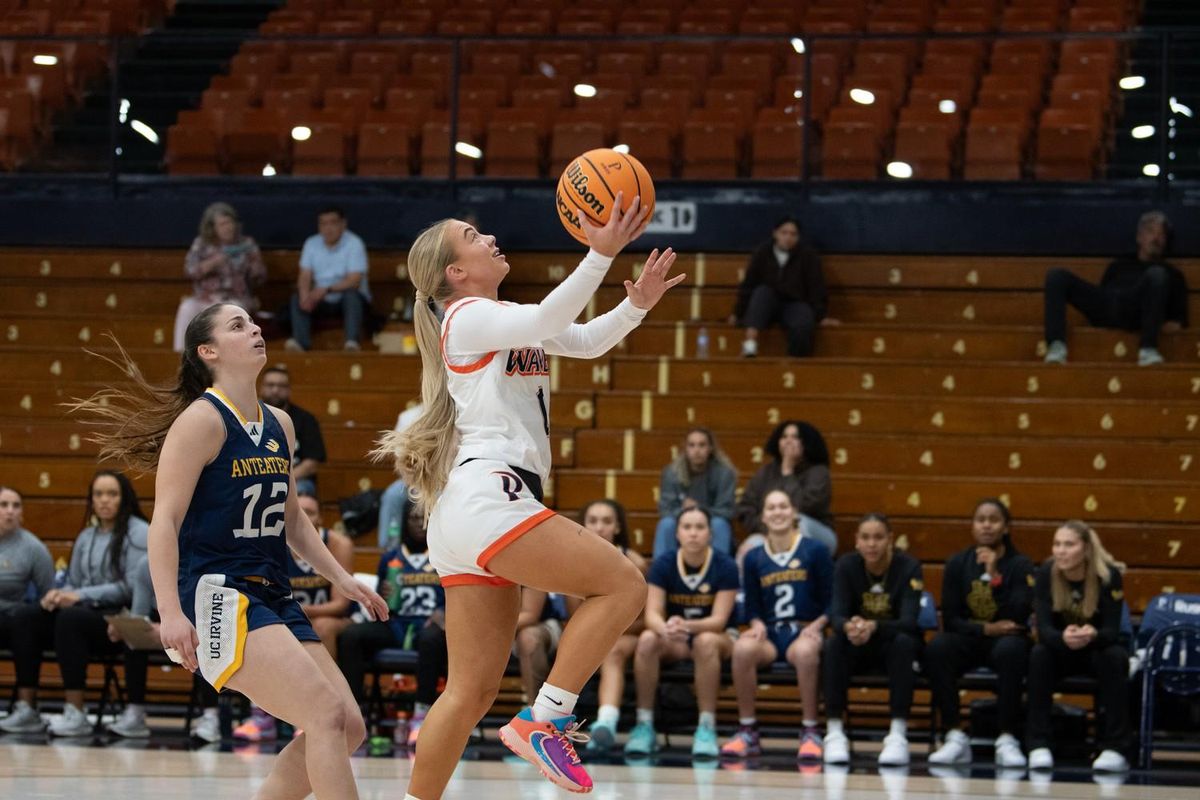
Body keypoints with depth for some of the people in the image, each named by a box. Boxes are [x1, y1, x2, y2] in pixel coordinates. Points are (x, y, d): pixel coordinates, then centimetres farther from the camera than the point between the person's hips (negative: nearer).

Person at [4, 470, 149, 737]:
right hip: (87, 614, 7)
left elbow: (131, 587, -12)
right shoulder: (86, 537, 19)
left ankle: (75, 714, -37)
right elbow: (74, 584, 20)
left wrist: (80, 596, -19)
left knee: (71, 618, -36)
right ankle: (27, 709, -23)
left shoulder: (138, 533, -2)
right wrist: (60, 594, -6)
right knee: (26, 617, -17)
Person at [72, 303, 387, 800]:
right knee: (327, 715, -21)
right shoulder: (202, 420, -9)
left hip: (272, 597, 8)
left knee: (348, 727, 1)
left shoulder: (280, 425, 14)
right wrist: (171, 613, -24)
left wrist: (341, 578, 19)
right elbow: (164, 521, -15)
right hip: (216, 595, -8)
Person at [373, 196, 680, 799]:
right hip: (485, 498, -10)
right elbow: (547, 320, -23)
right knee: (623, 584, -12)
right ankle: (543, 721, -12)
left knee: (473, 690, 7)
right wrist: (600, 253, -33)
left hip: (473, 512, 10)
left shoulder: (504, 319, 24)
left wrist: (636, 305, 1)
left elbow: (587, 340, 19)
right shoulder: (468, 316, -4)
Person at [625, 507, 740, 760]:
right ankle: (644, 725, -25)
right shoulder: (663, 564, -6)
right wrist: (665, 629, -40)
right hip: (674, 644, 2)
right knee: (647, 640, -31)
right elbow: (652, 613, -15)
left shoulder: (725, 566, -11)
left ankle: (707, 727, -34)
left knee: (705, 641, -38)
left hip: (715, 637, -2)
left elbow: (719, 619, -18)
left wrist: (687, 626, -39)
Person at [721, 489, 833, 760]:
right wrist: (757, 625, -7)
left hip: (805, 632, -2)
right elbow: (752, 607, 14)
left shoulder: (816, 551, 4)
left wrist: (816, 626, -14)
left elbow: (831, 603, 3)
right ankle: (747, 732, -22)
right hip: (769, 635, 2)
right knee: (742, 648, -33)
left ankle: (810, 733, -27)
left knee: (806, 652, -40)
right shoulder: (753, 558, 12)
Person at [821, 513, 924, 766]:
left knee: (904, 642, -35)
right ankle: (834, 733, -28)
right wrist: (848, 626, -45)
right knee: (833, 644, -31)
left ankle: (898, 735, -35)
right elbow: (836, 614, -19)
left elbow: (909, 621, -25)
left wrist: (874, 627, -46)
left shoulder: (908, 567, -15)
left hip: (892, 643, -1)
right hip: (857, 649, 1)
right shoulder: (846, 565, -10)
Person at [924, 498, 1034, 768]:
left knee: (1010, 649, -38)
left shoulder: (1020, 564, -1)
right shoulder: (958, 563, 5)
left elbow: (1018, 616, -14)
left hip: (1006, 639, -2)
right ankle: (954, 737, -27)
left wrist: (993, 575, -20)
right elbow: (950, 619, 1)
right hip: (968, 639, 2)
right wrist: (986, 629, -14)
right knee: (937, 647, -31)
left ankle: (1007, 740, -32)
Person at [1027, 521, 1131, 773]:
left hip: (1097, 649, -1)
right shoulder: (1046, 573, -18)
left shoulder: (1109, 575, -22)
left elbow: (1112, 631, -25)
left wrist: (1092, 636, -50)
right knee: (1038, 655, -30)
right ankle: (1039, 745, -29)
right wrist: (1063, 638, -48)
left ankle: (1115, 749, -31)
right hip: (1061, 651, 1)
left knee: (1115, 657, -33)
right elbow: (1043, 628, -24)